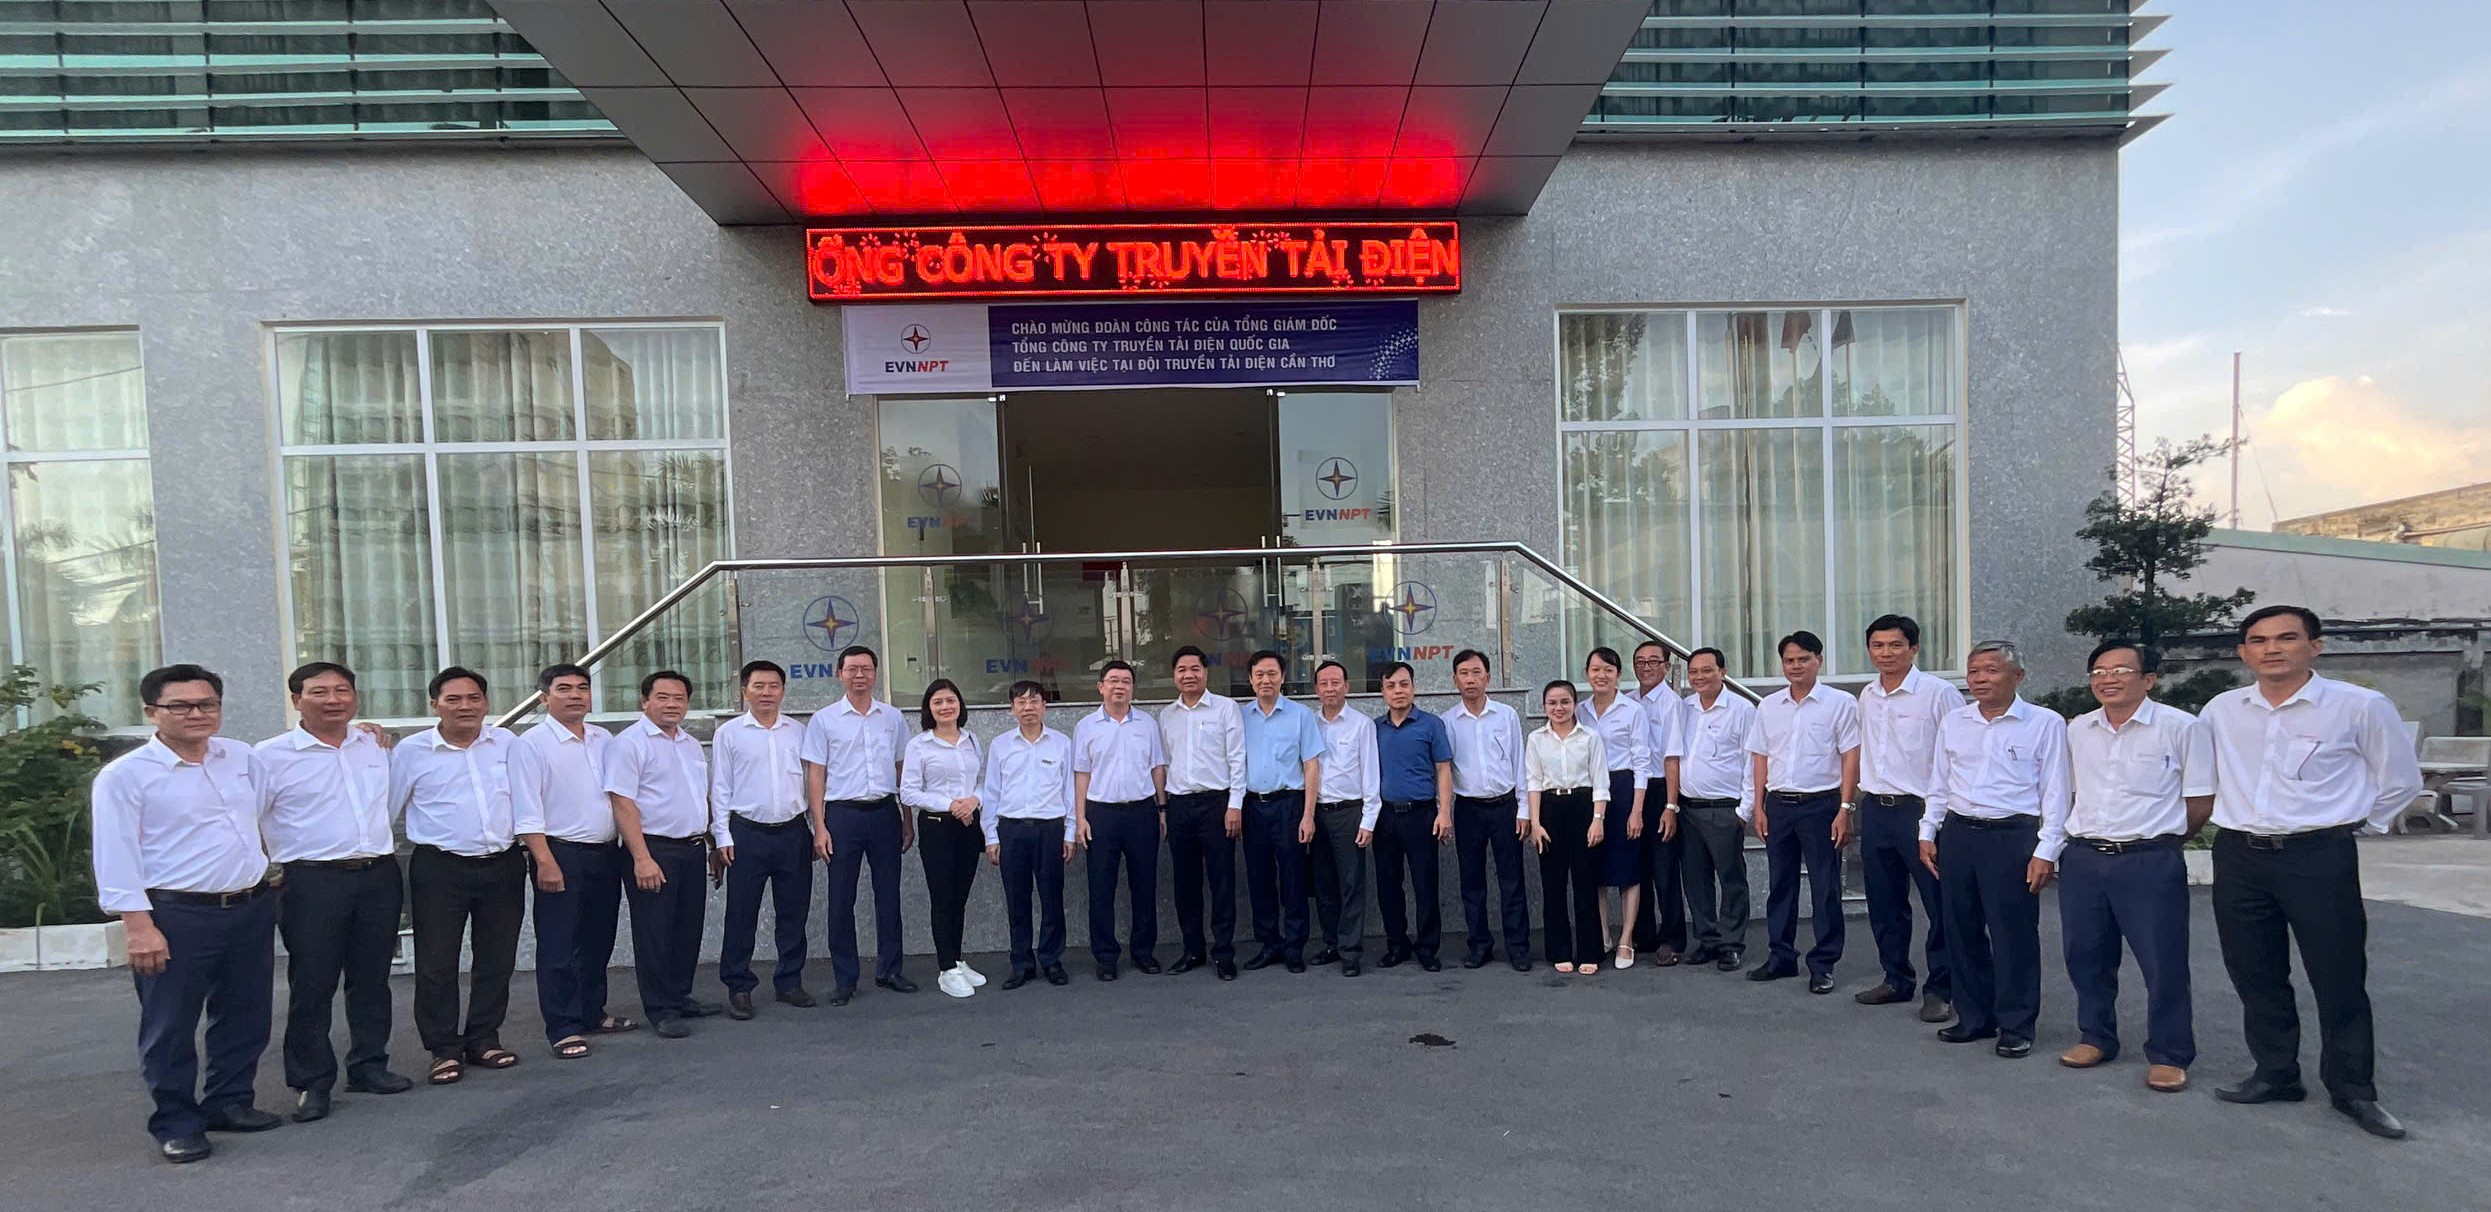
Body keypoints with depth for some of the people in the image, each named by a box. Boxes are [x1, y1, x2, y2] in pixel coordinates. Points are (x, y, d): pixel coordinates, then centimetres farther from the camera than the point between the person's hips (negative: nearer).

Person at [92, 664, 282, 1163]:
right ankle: (176, 1123, 20)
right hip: (176, 916, -5)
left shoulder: (242, 758, 6)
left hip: (252, 908, 5)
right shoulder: (124, 776, -9)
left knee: (245, 1015, 14)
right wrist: (138, 925, -17)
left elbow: (270, 807, 23)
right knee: (171, 1027, 6)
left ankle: (229, 1102, 30)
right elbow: (115, 858, -12)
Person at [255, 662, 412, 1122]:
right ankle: (311, 1083, 14)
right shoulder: (271, 755, -5)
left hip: (379, 876, 4)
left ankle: (369, 1066, 24)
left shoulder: (378, 746, 9)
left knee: (372, 978, 12)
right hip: (313, 881, -4)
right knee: (311, 984, 2)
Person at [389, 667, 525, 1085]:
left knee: (496, 960, 10)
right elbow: (386, 809, 4)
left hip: (503, 865, 3)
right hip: (440, 869, -2)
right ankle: (445, 1050, 15)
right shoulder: (411, 751, -2)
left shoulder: (507, 743, 4)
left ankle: (484, 1039, 23)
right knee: (437, 964, 2)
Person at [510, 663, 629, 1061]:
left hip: (606, 853, 6)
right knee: (559, 947, 1)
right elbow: (527, 811, -12)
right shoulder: (532, 744, -8)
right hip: (561, 855, -6)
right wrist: (545, 861, -18)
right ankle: (563, 1029, 10)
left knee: (598, 941, 15)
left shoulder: (604, 740, 9)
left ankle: (593, 1014, 28)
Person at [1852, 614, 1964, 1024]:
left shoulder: (1938, 693, -10)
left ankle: (1940, 990, 12)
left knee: (1938, 905, 1)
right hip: (1875, 809, 7)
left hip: (1922, 809, -6)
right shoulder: (1867, 696, 10)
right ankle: (1897, 979, 27)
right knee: (1884, 904, 14)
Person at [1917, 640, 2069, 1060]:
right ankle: (1973, 1017, 24)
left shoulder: (2045, 723, -3)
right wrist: (1928, 833, 11)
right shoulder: (1953, 722, 9)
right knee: (1963, 931, 11)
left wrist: (2046, 851, -8)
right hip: (1957, 834, 5)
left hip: (2012, 836, -4)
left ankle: (2016, 1027, 15)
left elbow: (2055, 792, -4)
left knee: (2014, 935, 1)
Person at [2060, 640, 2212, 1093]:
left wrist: (2159, 840, 6)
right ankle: (2095, 1038, 28)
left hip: (2151, 863, -5)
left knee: (2163, 962, 2)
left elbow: (2200, 803, -3)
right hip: (2082, 859, 5)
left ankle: (2169, 1055, 18)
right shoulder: (2077, 730, 7)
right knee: (2086, 956, 12)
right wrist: (2085, 835, 14)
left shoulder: (2181, 727, -7)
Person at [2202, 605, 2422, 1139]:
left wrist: (2348, 822, 8)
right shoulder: (2221, 711, 4)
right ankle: (2275, 1075, 25)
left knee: (2339, 978, 4)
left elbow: (2400, 781, 6)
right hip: (2238, 856, 3)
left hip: (2320, 858, -3)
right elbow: (2207, 777, 22)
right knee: (2255, 975, 11)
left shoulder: (2361, 706, -6)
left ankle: (2353, 1089, 20)